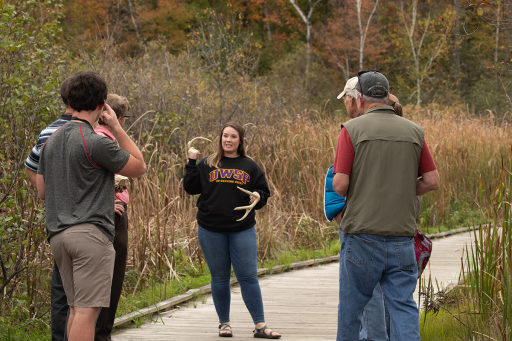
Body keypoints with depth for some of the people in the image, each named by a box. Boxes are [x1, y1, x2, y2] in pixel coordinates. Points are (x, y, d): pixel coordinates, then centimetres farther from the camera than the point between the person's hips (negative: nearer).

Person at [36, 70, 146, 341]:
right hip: (90, 232, -8)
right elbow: (139, 167, 0)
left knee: (76, 308, 13)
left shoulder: (51, 141, 14)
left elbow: (42, 192, 20)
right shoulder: (96, 143, -11)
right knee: (87, 310, -11)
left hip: (58, 234, 8)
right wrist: (117, 128, 3)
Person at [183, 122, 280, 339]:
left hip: (242, 230, 0)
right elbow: (191, 187, 3)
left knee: (248, 277, -3)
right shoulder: (207, 164, 7)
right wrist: (192, 162, -2)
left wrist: (257, 197, -9)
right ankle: (224, 323, 18)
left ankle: (260, 325, -1)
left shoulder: (250, 166, 9)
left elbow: (263, 191, 13)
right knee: (219, 278, 7)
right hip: (211, 231, 0)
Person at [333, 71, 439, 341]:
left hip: (363, 234, -3)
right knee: (403, 306, 3)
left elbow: (340, 184, -9)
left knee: (351, 307, 11)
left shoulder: (353, 129, -5)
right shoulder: (414, 131, 6)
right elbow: (432, 181, 7)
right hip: (402, 235, 3)